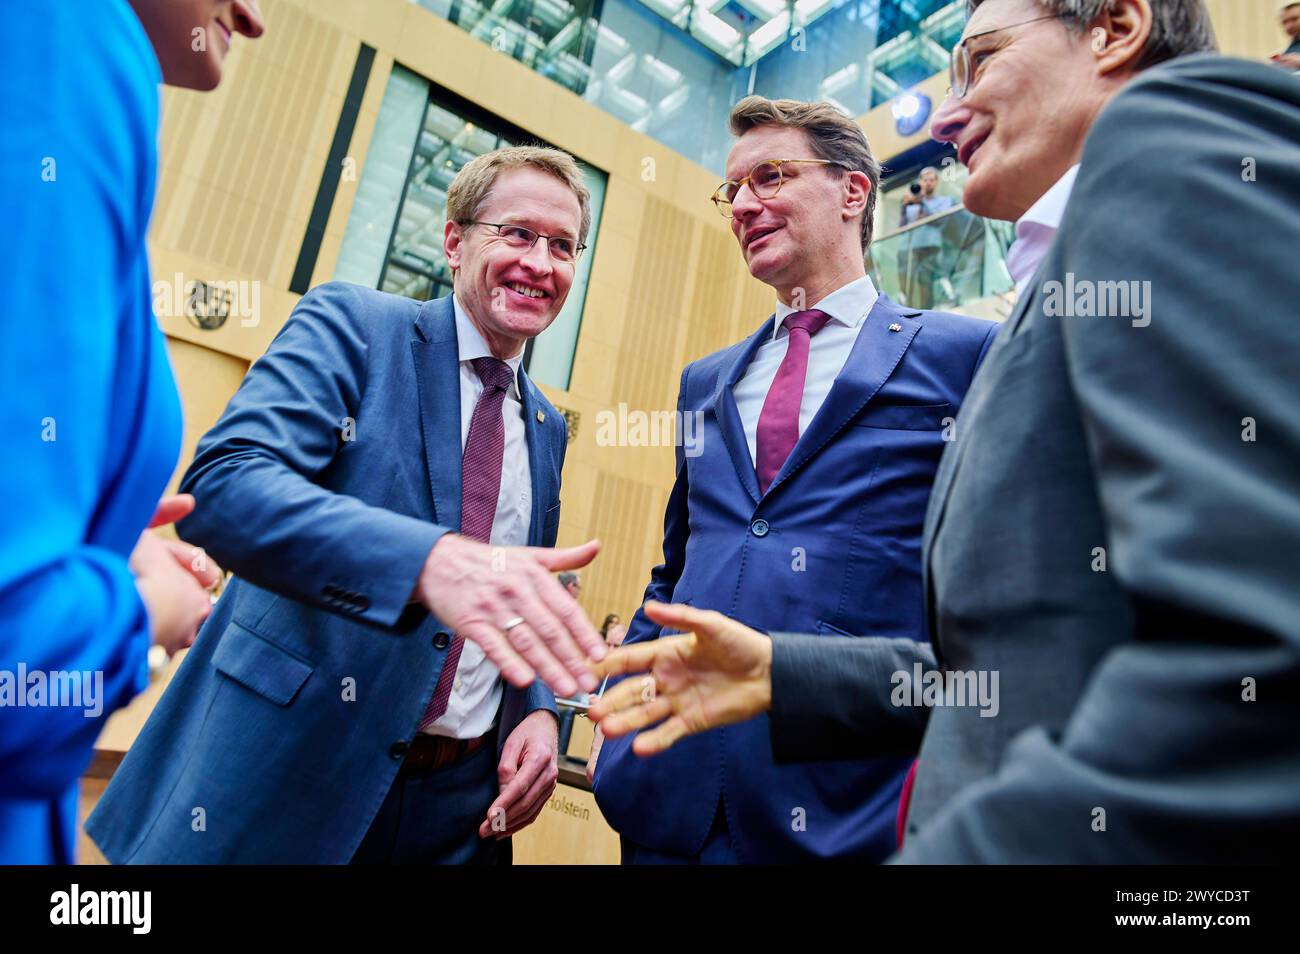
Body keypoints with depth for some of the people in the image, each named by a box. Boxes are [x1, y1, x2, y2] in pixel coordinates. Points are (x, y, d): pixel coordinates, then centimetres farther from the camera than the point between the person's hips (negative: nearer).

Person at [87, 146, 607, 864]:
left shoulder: (547, 429, 10)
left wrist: (539, 709, -3)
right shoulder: (349, 323, -6)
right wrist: (432, 558, -38)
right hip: (280, 778, -4)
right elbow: (223, 482, -22)